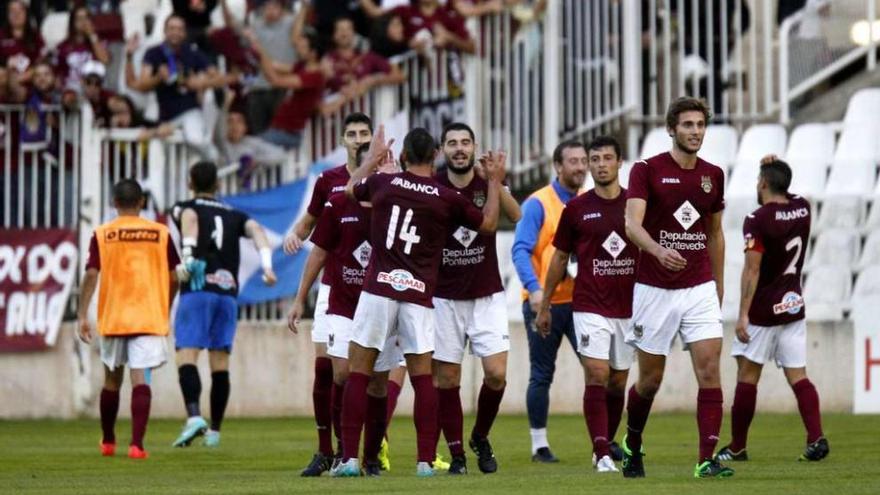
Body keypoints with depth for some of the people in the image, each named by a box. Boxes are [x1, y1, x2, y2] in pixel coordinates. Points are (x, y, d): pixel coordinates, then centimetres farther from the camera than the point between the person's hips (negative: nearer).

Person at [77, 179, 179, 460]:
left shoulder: (102, 234, 2)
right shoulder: (160, 233, 3)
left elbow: (91, 275, -7)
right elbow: (174, 278, 6)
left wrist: (82, 315, -5)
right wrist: (165, 310, 21)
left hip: (113, 317, 1)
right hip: (149, 318, -1)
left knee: (112, 378, 17)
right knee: (140, 379, -7)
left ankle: (108, 442, 31)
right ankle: (137, 444, -21)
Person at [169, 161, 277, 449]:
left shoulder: (184, 208, 11)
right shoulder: (234, 215, 22)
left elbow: (189, 218, -14)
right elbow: (256, 229, 3)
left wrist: (186, 258, -27)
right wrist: (267, 265, -10)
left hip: (197, 290, -4)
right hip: (228, 292, 4)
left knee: (186, 355, -12)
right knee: (220, 361, 8)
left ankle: (194, 416, -33)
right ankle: (214, 430, 9)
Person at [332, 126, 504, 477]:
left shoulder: (382, 183, 4)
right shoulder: (448, 198, 0)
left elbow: (351, 189, 28)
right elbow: (488, 224, 16)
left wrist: (373, 157, 43)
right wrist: (495, 182, 25)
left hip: (379, 289, 0)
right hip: (419, 294, 0)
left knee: (359, 372, 3)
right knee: (422, 377, 6)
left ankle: (350, 458, -3)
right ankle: (425, 460, 0)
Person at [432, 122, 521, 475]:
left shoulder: (488, 184, -3)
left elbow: (519, 218, -19)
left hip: (487, 296, 0)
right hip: (444, 297, 0)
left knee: (496, 373, -9)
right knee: (446, 380, -1)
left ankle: (481, 438, 16)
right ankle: (456, 455, 10)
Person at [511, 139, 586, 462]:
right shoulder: (538, 204, -7)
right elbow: (521, 250, -14)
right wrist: (534, 288, -27)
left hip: (581, 299, 4)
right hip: (545, 302, -4)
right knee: (542, 375, 5)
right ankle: (539, 445, 13)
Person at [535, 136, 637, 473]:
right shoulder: (576, 208, 1)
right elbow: (559, 258, 9)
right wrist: (544, 305, 11)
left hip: (629, 307, 2)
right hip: (590, 307, -2)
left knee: (618, 382, 9)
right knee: (597, 376, -14)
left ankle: (605, 448, 22)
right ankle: (603, 456, -17)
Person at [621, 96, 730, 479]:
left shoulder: (713, 175, 7)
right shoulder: (647, 170, -7)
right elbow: (632, 224, -20)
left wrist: (719, 286, 18)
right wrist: (659, 251, -39)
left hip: (700, 289, 3)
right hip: (655, 289, -3)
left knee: (709, 370, -11)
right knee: (650, 379, 7)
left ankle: (707, 460, -12)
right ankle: (632, 444, 33)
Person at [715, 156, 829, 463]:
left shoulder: (758, 221, -16)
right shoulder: (803, 209, 4)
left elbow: (752, 271, -19)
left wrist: (743, 315, -17)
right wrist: (776, 170, 16)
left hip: (763, 310, -6)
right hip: (794, 306, 6)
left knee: (747, 376, 3)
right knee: (797, 376, 4)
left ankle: (737, 447, 9)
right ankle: (816, 437, -13)